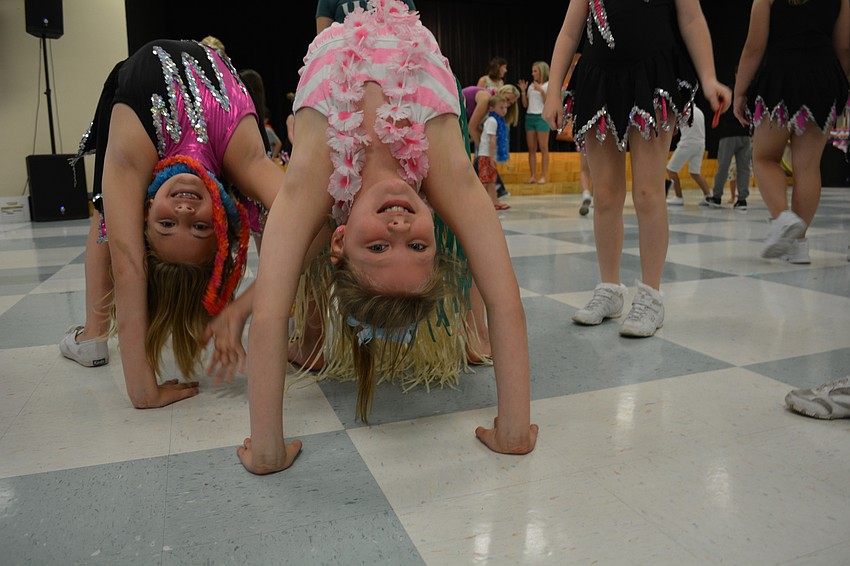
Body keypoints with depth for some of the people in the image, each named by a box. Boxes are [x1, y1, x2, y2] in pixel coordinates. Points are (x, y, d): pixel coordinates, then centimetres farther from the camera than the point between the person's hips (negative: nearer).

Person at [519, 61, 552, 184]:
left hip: (542, 117, -5)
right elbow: (525, 105, 13)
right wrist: (523, 91, 2)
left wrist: (541, 90, -17)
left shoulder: (548, 85, 0)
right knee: (531, 149, 3)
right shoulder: (531, 86, 15)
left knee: (543, 148, -3)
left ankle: (543, 176, -2)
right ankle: (533, 176, 6)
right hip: (529, 117, 6)